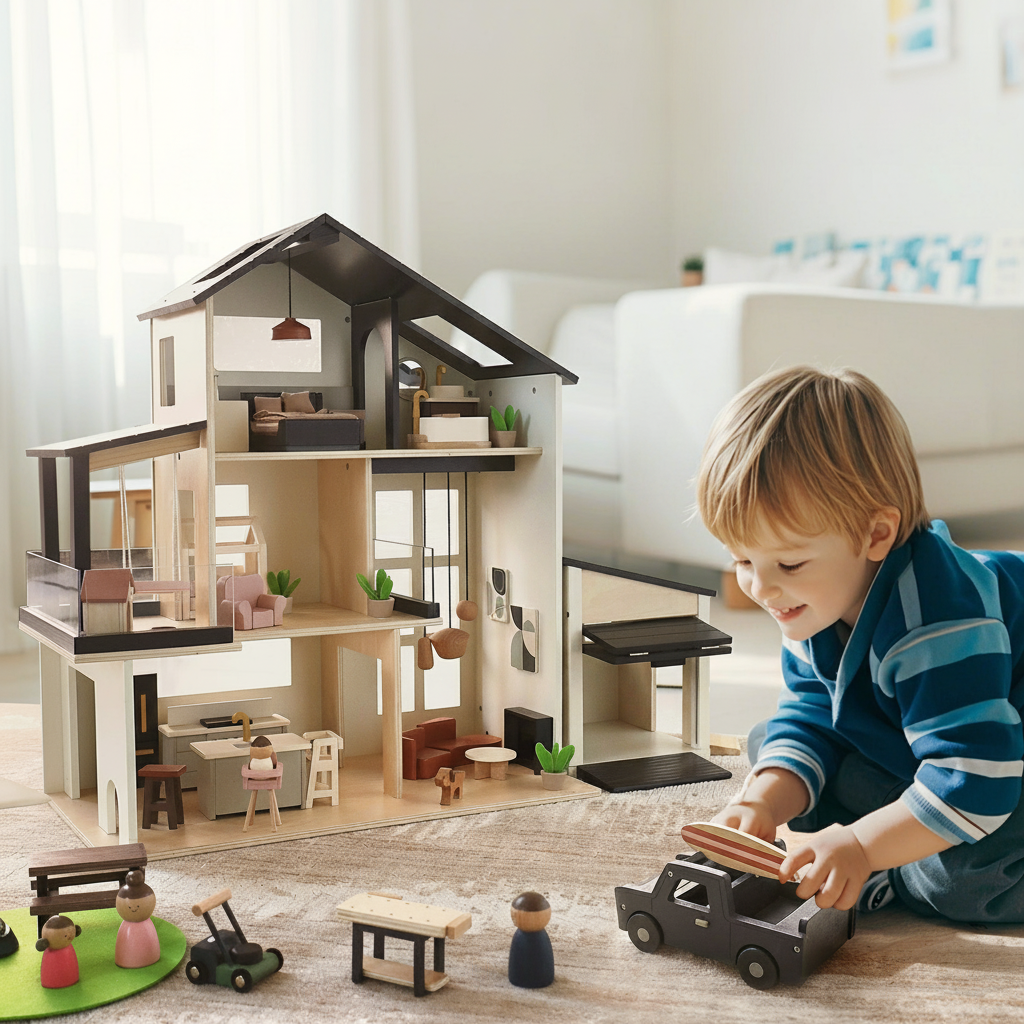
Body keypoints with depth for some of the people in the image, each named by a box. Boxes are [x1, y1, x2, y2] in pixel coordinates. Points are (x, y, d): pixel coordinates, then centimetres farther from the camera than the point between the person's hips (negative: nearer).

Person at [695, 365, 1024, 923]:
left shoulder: (934, 626, -40)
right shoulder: (818, 604, -10)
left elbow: (973, 784, -41)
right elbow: (809, 719, -4)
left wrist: (863, 846, -40)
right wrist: (765, 802, -22)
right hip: (904, 756, 9)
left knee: (965, 880, -34)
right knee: (768, 746, 1)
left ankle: (885, 884, -2)